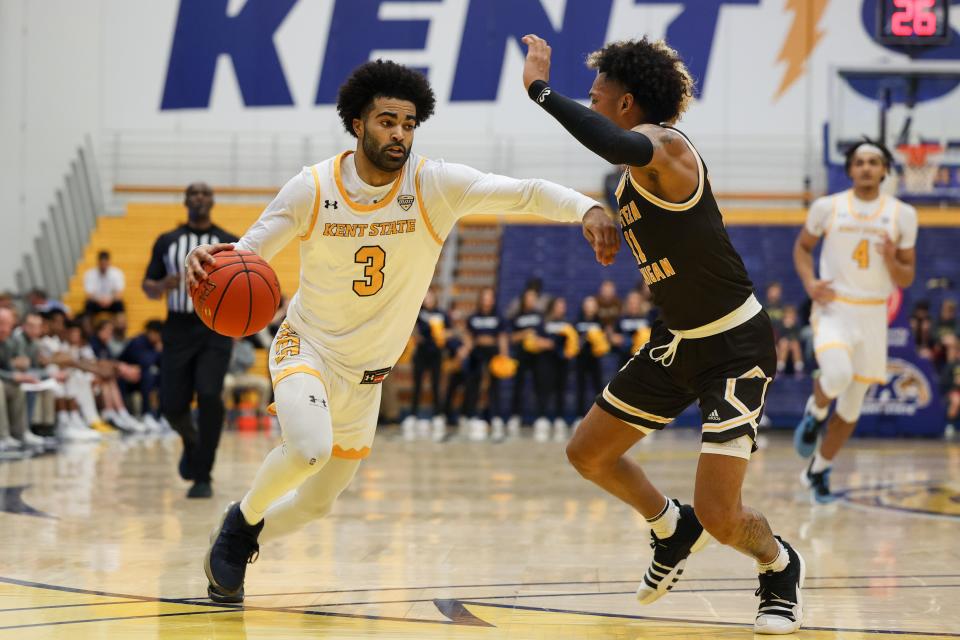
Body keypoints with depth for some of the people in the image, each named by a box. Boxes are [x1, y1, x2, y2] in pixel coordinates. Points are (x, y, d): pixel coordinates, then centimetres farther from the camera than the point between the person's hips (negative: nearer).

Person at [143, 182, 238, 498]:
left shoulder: (230, 243, 6)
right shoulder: (167, 242, 9)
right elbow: (148, 287, 10)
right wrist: (163, 286, -13)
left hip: (215, 331, -2)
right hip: (178, 330, 2)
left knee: (209, 396, -21)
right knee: (172, 405, -1)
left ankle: (203, 477, -11)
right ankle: (192, 443, 37)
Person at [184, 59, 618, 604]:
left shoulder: (435, 185, -16)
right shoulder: (313, 188, -14)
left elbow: (526, 192, -26)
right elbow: (246, 255, -9)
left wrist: (587, 209, -45)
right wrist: (213, 260, -33)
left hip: (366, 375, 3)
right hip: (306, 348, -3)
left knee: (318, 502, 14)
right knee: (310, 448, -33)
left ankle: (234, 547, 43)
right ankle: (241, 521, -3)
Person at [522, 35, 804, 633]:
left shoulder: (665, 147, -23)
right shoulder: (637, 173, 6)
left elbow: (622, 146, -47)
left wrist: (541, 89, -41)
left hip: (736, 348, -9)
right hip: (678, 340, 9)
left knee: (718, 514, -14)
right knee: (588, 453, 15)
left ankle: (781, 566, 18)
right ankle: (673, 527, 38)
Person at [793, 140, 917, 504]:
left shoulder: (902, 215, 1)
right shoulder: (827, 207, -2)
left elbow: (907, 279, 5)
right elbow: (802, 246, 14)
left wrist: (892, 260, -17)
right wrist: (809, 282, -5)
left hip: (873, 314, 2)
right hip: (833, 309, -2)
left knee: (852, 403, 7)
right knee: (837, 375, -31)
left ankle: (819, 470, 27)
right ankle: (815, 413, 2)